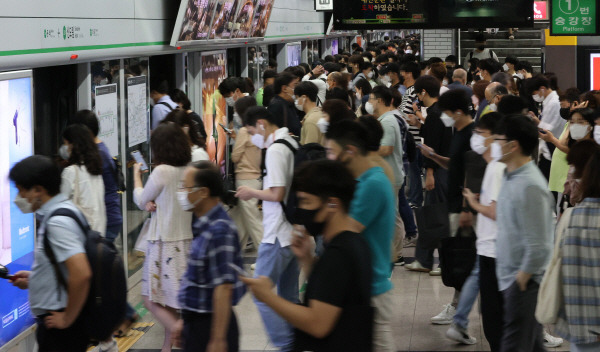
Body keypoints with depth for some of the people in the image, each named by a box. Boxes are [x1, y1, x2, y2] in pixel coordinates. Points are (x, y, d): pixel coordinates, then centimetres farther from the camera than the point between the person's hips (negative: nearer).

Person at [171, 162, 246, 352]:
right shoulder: (203, 226, 9)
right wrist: (184, 321, 21)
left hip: (211, 326, -9)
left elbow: (223, 288, -24)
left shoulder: (219, 231, -20)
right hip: (196, 322, 9)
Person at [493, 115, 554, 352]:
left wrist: (521, 279, -15)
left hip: (525, 282, -9)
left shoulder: (529, 186, -21)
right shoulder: (512, 177, 9)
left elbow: (538, 246, -22)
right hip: (511, 278, 9)